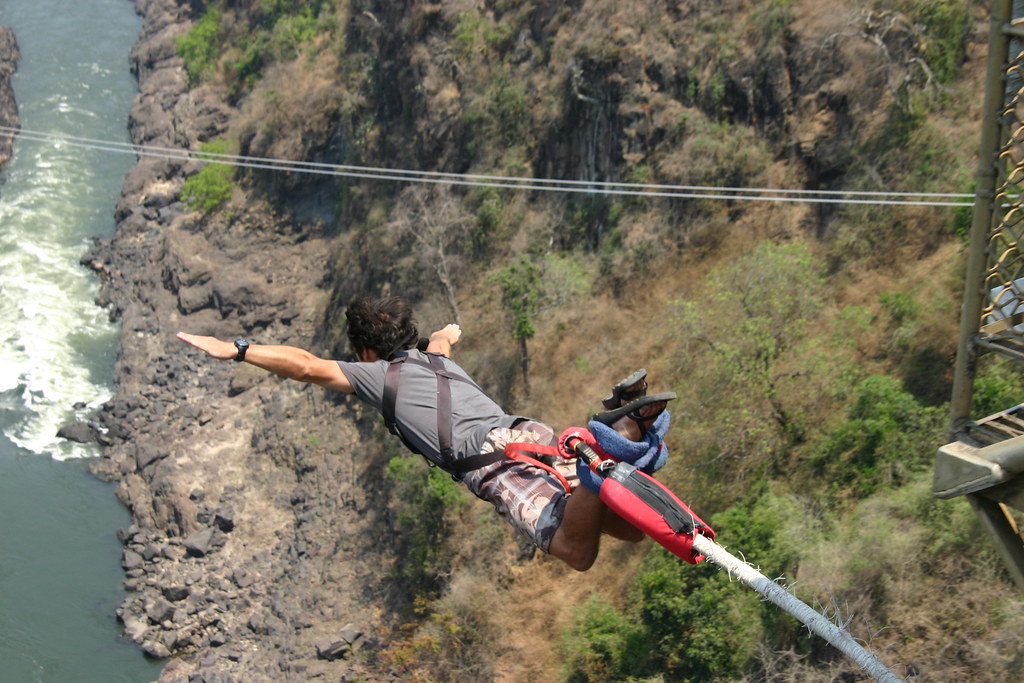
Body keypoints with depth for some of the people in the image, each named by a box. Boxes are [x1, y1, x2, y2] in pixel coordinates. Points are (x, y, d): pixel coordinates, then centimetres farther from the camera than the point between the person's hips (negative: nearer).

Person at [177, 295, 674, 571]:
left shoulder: (376, 374, 18)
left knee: (578, 554, -16)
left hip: (487, 462, -6)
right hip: (529, 431, 6)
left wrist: (235, 350, 16)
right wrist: (445, 334, 87)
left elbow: (306, 366, 8)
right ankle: (627, 428, -23)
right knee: (630, 529, 4)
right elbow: (444, 336, 63)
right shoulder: (436, 357, 36)